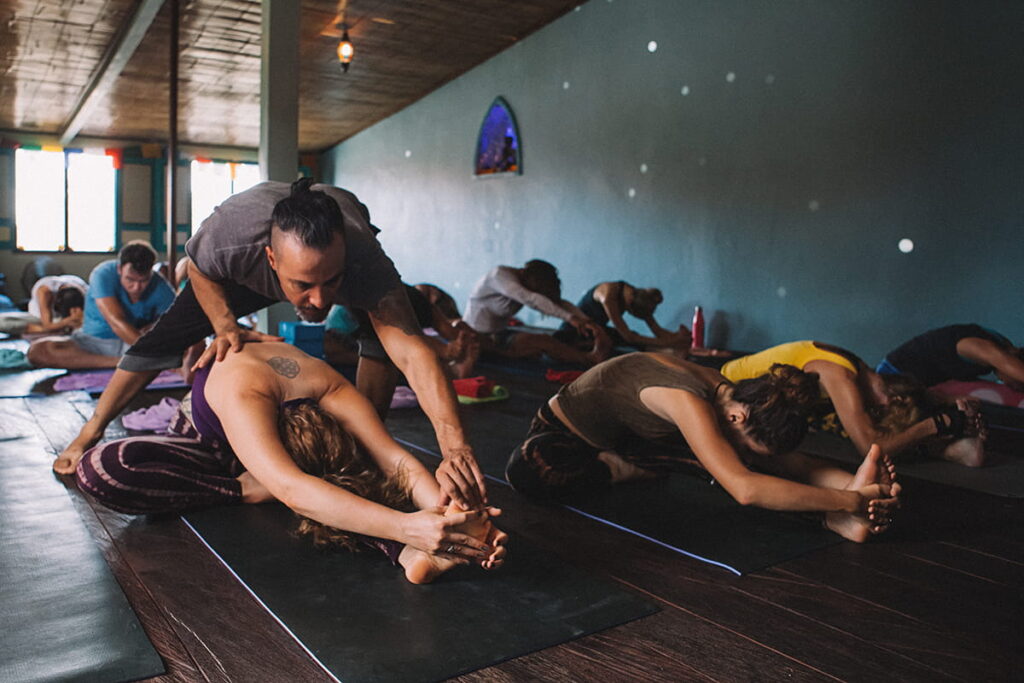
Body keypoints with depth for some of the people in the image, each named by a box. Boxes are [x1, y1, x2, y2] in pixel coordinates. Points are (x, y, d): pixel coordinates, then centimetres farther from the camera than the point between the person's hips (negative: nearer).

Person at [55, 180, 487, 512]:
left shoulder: (363, 261, -49)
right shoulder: (228, 240, -44)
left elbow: (412, 351, -57)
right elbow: (197, 267, -15)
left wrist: (455, 449, -68)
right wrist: (225, 326, -29)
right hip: (247, 276, 1)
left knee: (385, 335, -25)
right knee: (169, 335, -3)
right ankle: (90, 433, 18)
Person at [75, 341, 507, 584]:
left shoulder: (331, 392, -34)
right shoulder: (241, 394, -47)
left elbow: (396, 458, -41)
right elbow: (291, 489, -62)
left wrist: (455, 518, -59)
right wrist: (405, 525, -72)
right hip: (206, 446, -2)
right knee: (101, 468, -33)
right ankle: (250, 491, -26)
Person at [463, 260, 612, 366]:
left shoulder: (530, 283, 6)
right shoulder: (500, 275, -20)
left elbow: (558, 302, -2)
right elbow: (531, 300, -34)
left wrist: (587, 322, -18)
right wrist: (570, 317, -41)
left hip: (498, 334, 10)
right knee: (541, 342, -27)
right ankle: (589, 359, -33)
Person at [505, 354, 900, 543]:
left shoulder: (728, 394, -16)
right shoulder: (689, 402, -43)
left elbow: (785, 461, -10)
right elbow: (745, 490, -53)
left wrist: (853, 482, -28)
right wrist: (855, 500, -49)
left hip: (613, 437, 7)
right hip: (558, 435, -6)